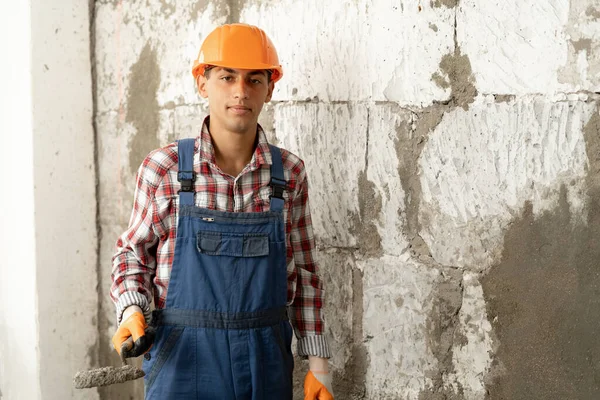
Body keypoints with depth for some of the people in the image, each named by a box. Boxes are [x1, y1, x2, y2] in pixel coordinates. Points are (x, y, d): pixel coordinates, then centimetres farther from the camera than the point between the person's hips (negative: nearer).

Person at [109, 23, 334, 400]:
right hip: (183, 357, -2)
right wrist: (132, 312, -12)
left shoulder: (290, 173, 1)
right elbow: (133, 252, 6)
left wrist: (318, 363, 6)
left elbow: (304, 273, 7)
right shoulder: (163, 168, -5)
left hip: (268, 364, 2)